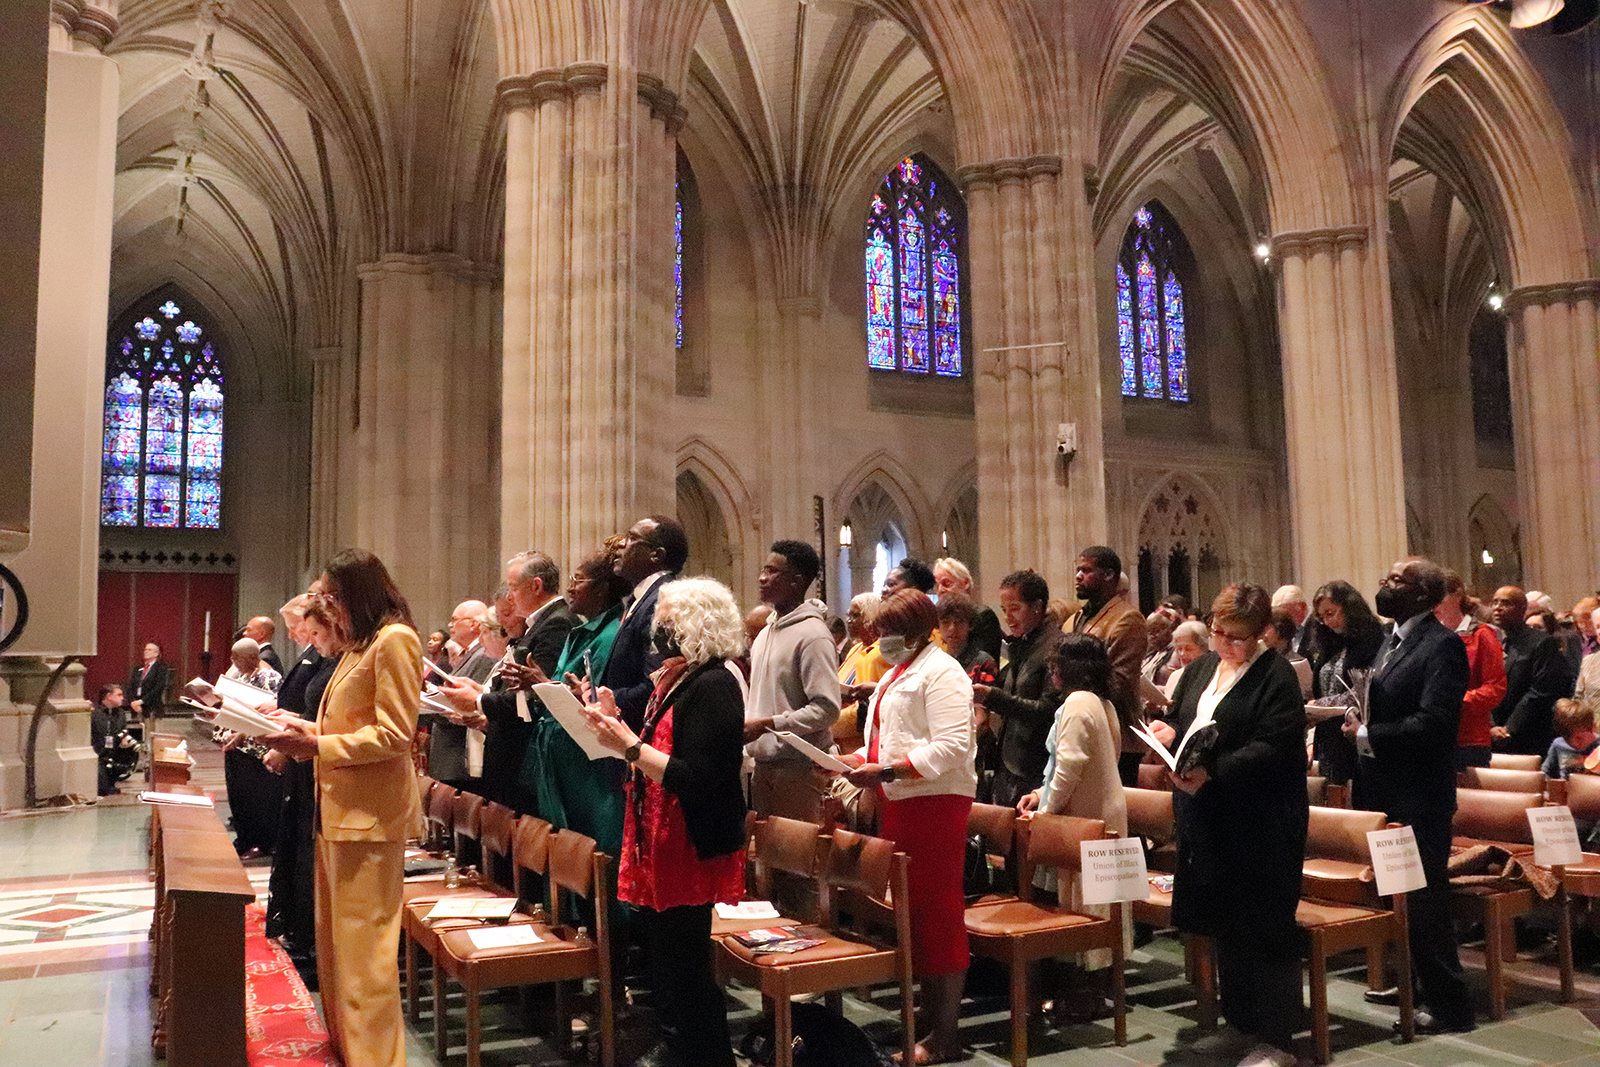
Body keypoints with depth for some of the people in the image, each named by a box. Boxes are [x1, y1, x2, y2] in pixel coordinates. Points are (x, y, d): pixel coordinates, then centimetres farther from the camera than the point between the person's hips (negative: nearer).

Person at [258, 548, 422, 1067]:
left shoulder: (395, 640, -12)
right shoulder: (359, 645, 19)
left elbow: (394, 735, -17)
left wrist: (317, 746, -19)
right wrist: (300, 727, 9)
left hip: (369, 814, -10)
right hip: (338, 806, 10)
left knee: (361, 942, -3)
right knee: (334, 938, 17)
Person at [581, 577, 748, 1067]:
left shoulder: (713, 685, -18)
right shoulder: (674, 679, 11)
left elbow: (694, 779, -25)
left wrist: (630, 747, -22)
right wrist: (616, 723, 4)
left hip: (692, 847, -10)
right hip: (658, 843, 10)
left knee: (684, 963, 0)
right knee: (660, 951, 19)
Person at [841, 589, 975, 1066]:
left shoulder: (941, 672, -11)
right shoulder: (898, 673, 20)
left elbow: (952, 747, -21)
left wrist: (887, 770, -26)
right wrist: (853, 760, 10)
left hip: (934, 799, -10)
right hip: (899, 800, 10)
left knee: (936, 907, -5)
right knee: (908, 906, 14)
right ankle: (927, 1010, 26)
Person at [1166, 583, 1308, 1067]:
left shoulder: (1276, 675, -11)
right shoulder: (1202, 668, 12)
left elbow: (1272, 746, -19)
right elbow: (1178, 719, 20)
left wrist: (1213, 771, -26)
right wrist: (1166, 735, -3)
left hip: (1259, 823, -7)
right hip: (1208, 817, 8)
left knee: (1263, 931, 1)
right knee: (1225, 926, 16)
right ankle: (1240, 1023, 31)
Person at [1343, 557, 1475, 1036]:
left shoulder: (1442, 645, -16)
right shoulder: (1390, 641, 13)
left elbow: (1433, 722, -26)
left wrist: (1366, 736, -21)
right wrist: (1357, 717, 4)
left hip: (1417, 798, -9)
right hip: (1382, 793, 10)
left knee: (1424, 901, -2)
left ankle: (1448, 1005, 10)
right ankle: (1401, 977, 37)